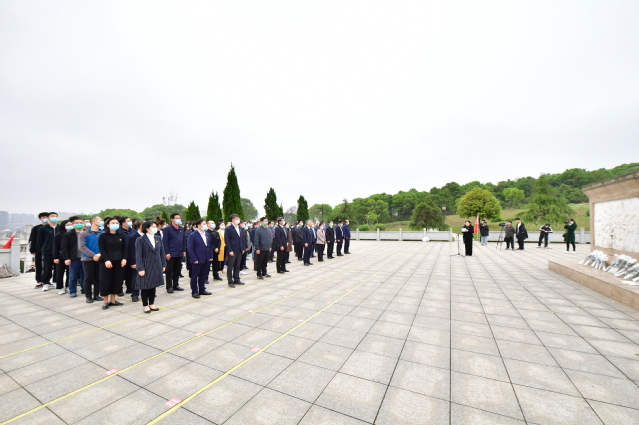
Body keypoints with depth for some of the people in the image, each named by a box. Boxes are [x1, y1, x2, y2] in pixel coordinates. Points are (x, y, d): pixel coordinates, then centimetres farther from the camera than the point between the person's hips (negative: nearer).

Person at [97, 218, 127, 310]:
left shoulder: (121, 236, 8)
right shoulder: (103, 236, -2)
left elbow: (124, 248, 8)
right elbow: (101, 249, -7)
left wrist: (124, 259, -5)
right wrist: (106, 260, -18)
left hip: (119, 262, 3)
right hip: (106, 262, -3)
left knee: (117, 281, 7)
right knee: (106, 281, 2)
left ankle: (112, 300, 19)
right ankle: (106, 302, 14)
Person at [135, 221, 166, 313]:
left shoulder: (158, 238, 6)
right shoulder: (140, 239, -9)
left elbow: (162, 252, 8)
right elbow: (138, 255, -11)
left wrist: (163, 265, 6)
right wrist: (140, 269, -15)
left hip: (156, 267, 5)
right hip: (146, 267, -5)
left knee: (153, 285, 13)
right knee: (145, 286, 6)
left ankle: (151, 304, 26)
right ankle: (145, 305, 19)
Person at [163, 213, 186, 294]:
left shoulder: (182, 229, 9)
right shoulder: (167, 229, -7)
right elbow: (165, 242, -9)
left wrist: (184, 251, 8)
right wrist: (167, 253, -14)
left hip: (180, 254, 5)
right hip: (171, 254, -5)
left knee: (177, 270, 13)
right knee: (169, 271, 4)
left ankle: (176, 285, 25)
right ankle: (169, 287, 13)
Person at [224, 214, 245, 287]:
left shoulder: (239, 228, 13)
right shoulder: (228, 229, -7)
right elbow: (226, 240, -11)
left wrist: (242, 248, 10)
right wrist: (230, 251, -16)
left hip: (239, 251, 6)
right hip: (232, 251, -6)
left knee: (237, 266, 13)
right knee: (230, 266, 2)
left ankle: (236, 280, 23)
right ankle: (230, 281, 11)